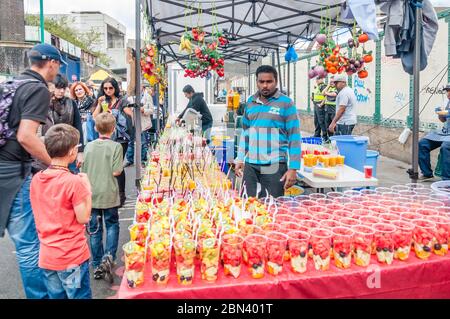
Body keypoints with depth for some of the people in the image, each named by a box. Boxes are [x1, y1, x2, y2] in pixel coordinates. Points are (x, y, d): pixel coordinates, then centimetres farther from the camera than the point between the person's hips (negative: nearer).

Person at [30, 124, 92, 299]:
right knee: (80, 296, 9)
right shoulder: (74, 182, -20)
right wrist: (87, 188, -7)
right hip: (72, 257, -6)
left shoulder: (36, 179, 0)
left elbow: (41, 216, 10)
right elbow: (83, 218, -16)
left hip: (46, 257, 6)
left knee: (56, 296, 20)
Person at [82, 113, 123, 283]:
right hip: (109, 194, -3)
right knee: (112, 225, 14)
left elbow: (83, 171, 4)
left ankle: (97, 266, 17)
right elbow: (116, 171, -13)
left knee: (95, 229, 11)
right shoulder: (115, 146, -10)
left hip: (92, 194, 3)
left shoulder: (89, 146, 1)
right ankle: (108, 257, -5)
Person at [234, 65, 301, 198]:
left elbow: (294, 138, -6)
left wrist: (293, 168, -11)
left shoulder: (286, 103, -4)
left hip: (275, 165, -4)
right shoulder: (250, 102, 10)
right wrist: (240, 159, 12)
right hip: (250, 164, 4)